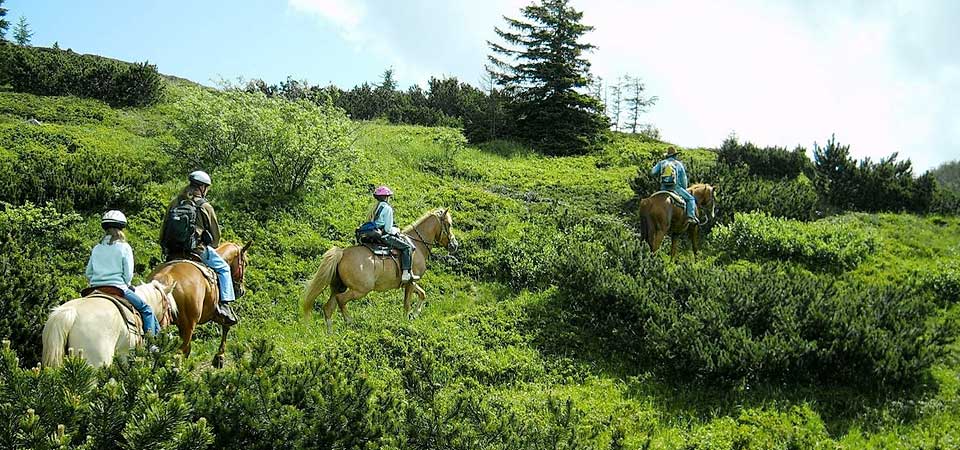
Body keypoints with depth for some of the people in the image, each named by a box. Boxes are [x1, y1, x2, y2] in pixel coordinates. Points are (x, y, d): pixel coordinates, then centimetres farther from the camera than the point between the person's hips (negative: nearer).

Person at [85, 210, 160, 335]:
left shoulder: (96, 249, 10)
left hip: (96, 289, 5)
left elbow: (88, 274, 10)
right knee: (146, 309, 7)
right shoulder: (124, 248, -4)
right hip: (118, 288, -5)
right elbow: (128, 274, -6)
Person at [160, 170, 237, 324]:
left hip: (172, 253, 5)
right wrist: (212, 247, 21)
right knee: (224, 268, 11)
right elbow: (215, 234, 2)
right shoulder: (205, 207, -5)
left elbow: (163, 230, 12)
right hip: (197, 250, -5)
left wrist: (166, 248, 24)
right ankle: (225, 304, 0)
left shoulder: (174, 204, 9)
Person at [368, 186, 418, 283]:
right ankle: (406, 274, -12)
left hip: (374, 236, 9)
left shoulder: (374, 208, 14)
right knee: (407, 247, -4)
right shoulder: (387, 208, -12)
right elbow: (388, 229, -17)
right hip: (384, 237, -9)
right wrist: (396, 231, 3)